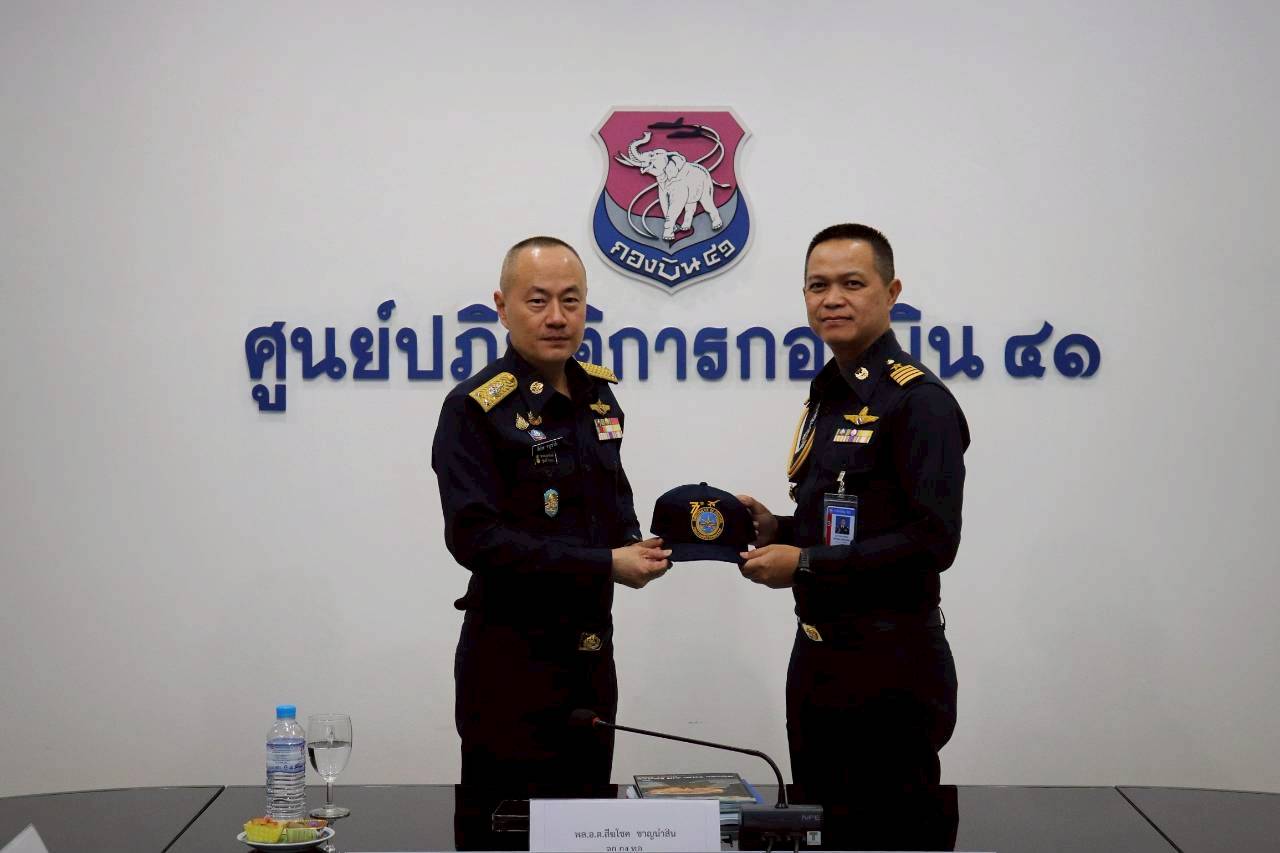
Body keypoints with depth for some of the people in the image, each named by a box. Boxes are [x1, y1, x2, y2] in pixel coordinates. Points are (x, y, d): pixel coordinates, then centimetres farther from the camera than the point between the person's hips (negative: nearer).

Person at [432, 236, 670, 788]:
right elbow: (477, 537, -22)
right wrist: (606, 565, -21)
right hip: (513, 658, -7)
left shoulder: (598, 394, 7)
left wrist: (634, 545, 0)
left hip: (591, 653, 7)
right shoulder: (475, 409, -14)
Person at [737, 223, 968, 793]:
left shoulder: (919, 401, -15)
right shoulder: (827, 395, 13)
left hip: (891, 666, -9)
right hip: (816, 656, 9)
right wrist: (778, 531, 3)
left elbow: (932, 541, -22)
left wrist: (805, 563, -18)